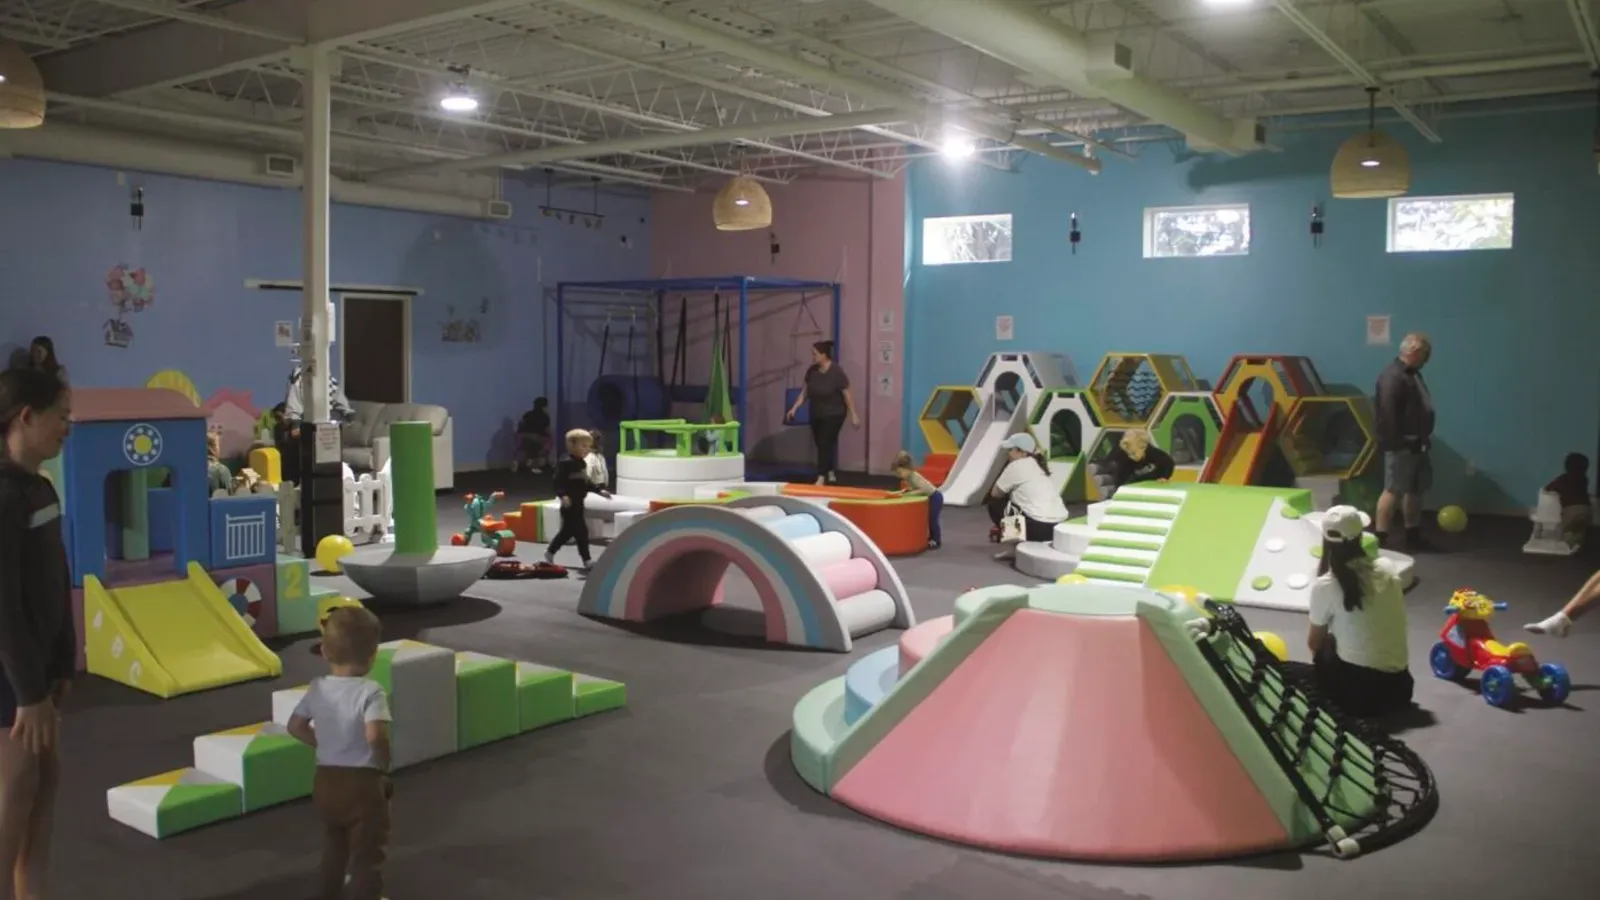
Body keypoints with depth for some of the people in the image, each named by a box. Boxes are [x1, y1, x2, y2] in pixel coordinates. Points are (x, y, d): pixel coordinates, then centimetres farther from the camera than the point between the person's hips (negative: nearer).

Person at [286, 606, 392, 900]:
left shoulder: (318, 688, -2)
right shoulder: (370, 691, -21)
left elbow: (295, 726, 8)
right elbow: (374, 734, -32)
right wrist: (384, 763, -15)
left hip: (326, 781, 7)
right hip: (362, 782, -7)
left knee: (335, 843, 29)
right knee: (367, 853, 5)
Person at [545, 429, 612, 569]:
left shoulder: (582, 463, 13)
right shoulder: (565, 463, -17)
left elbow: (587, 482, 23)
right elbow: (558, 482, -23)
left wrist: (599, 490, 18)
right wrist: (563, 495, -37)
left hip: (578, 503, 10)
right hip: (570, 504, -10)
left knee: (568, 531, 14)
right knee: (581, 531, -9)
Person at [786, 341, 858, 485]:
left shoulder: (836, 372, -20)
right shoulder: (812, 371, -3)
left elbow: (847, 394, -15)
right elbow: (805, 391, 7)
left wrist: (854, 415, -14)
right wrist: (795, 408, -1)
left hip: (833, 414, -6)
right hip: (816, 414, 6)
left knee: (825, 444, -10)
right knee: (820, 444, 12)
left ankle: (821, 478, -8)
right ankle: (831, 474, 27)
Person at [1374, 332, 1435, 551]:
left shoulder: (1412, 374, 17)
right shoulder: (1392, 376, -17)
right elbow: (1387, 413, -24)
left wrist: (1425, 436, 19)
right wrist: (1398, 441, -24)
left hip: (1416, 444, 10)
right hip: (1401, 446, -10)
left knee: (1415, 490, 14)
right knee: (1393, 490, -8)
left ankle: (1413, 536, 23)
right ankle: (1380, 539, -5)